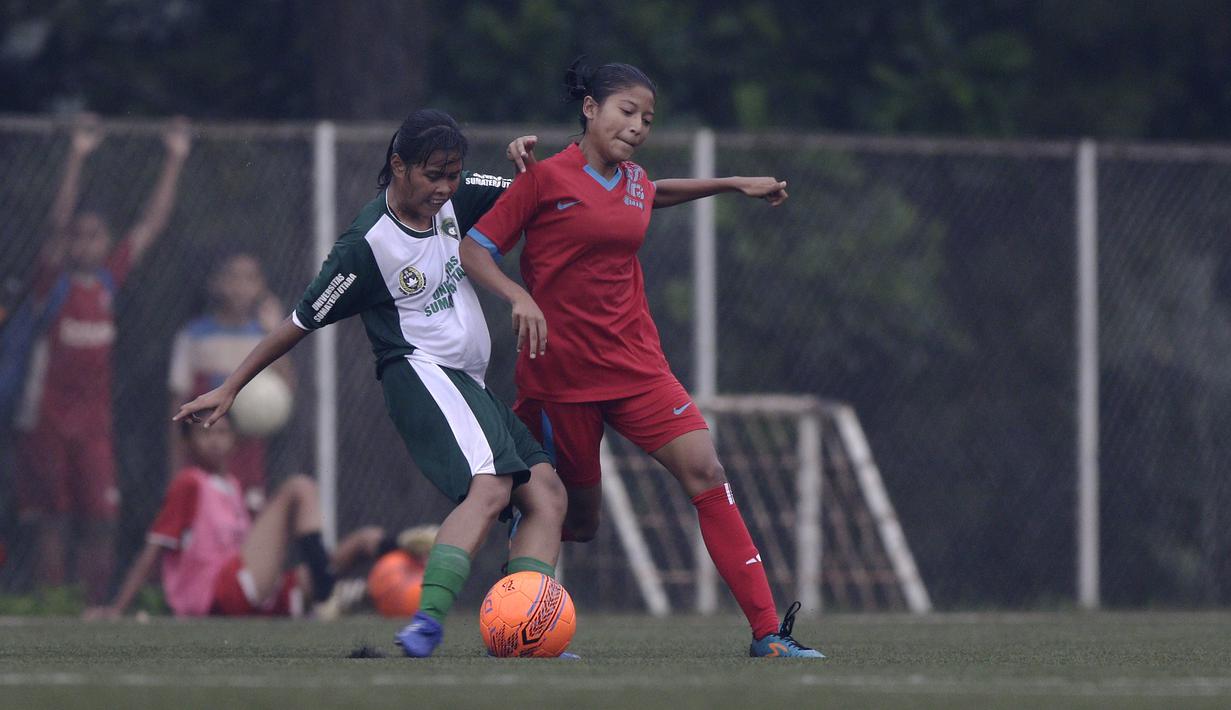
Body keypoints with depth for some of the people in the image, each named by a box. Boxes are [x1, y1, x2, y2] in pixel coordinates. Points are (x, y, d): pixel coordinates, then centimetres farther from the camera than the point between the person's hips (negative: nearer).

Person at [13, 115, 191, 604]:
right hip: (47, 414, -3)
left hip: (95, 416, 4)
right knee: (52, 519, -1)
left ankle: (97, 605, 2)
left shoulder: (110, 277, 8)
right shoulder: (54, 280, -3)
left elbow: (153, 223, 9)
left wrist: (175, 160, 5)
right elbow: (59, 223, -16)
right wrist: (77, 158, -26)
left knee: (100, 518, -2)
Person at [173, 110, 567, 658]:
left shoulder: (451, 199, 6)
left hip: (469, 383, 9)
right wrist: (229, 389, -1)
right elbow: (301, 323, -6)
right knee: (490, 488, -31)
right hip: (421, 372, -9)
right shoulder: (368, 244, -14)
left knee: (547, 494, -3)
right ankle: (426, 624, -44)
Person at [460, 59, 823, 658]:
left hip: (635, 363, 5)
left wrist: (735, 184, 36)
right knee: (576, 519, 3)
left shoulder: (635, 183, 10)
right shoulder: (546, 178, -8)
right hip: (559, 372, -5)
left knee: (705, 472, -11)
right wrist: (518, 296, -26)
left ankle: (767, 632, -14)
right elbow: (472, 251, -9)